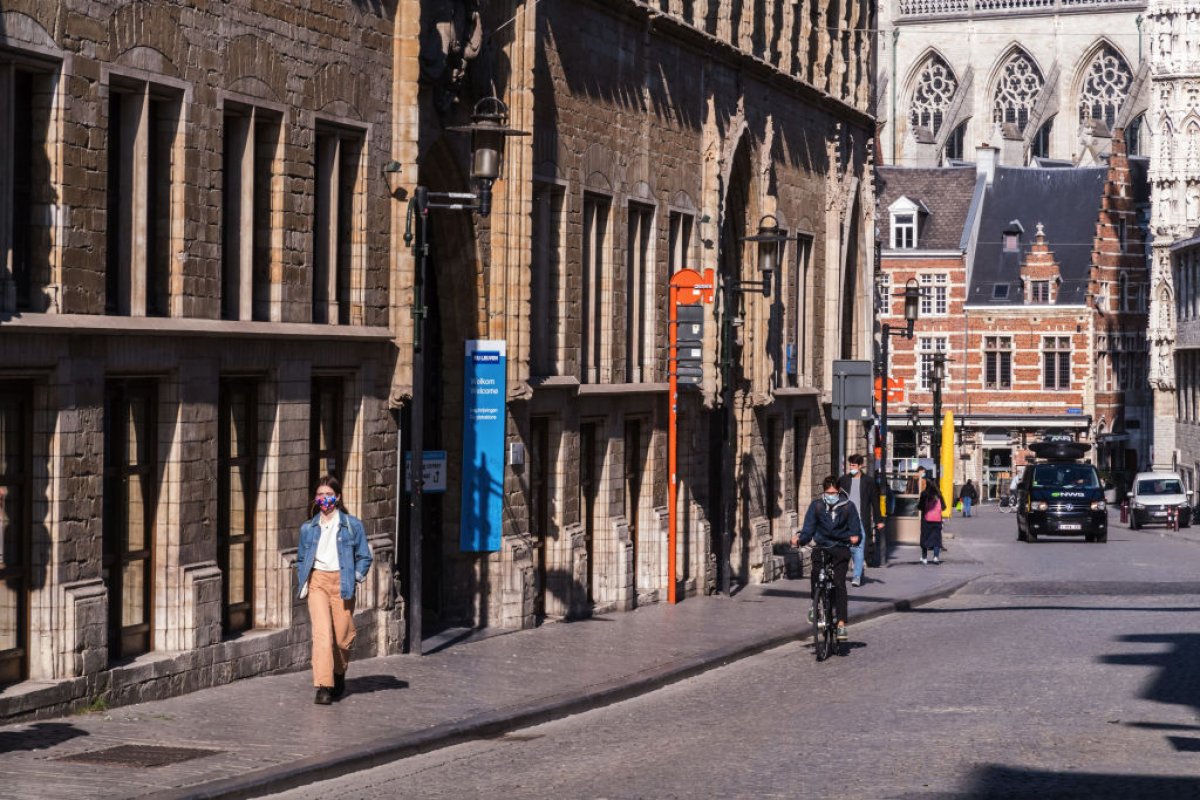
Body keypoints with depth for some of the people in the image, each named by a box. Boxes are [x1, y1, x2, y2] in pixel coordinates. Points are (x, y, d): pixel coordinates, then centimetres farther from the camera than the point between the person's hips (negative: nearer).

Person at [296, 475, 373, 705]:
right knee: (321, 632, -14)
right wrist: (304, 581, 8)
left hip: (342, 582, -1)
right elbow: (301, 559, 21)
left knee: (343, 635, 4)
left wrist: (357, 576, -4)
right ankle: (323, 686, -18)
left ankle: (339, 675, 32)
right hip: (317, 581, 1)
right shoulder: (308, 528, 11)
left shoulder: (352, 525, 4)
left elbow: (364, 556, 8)